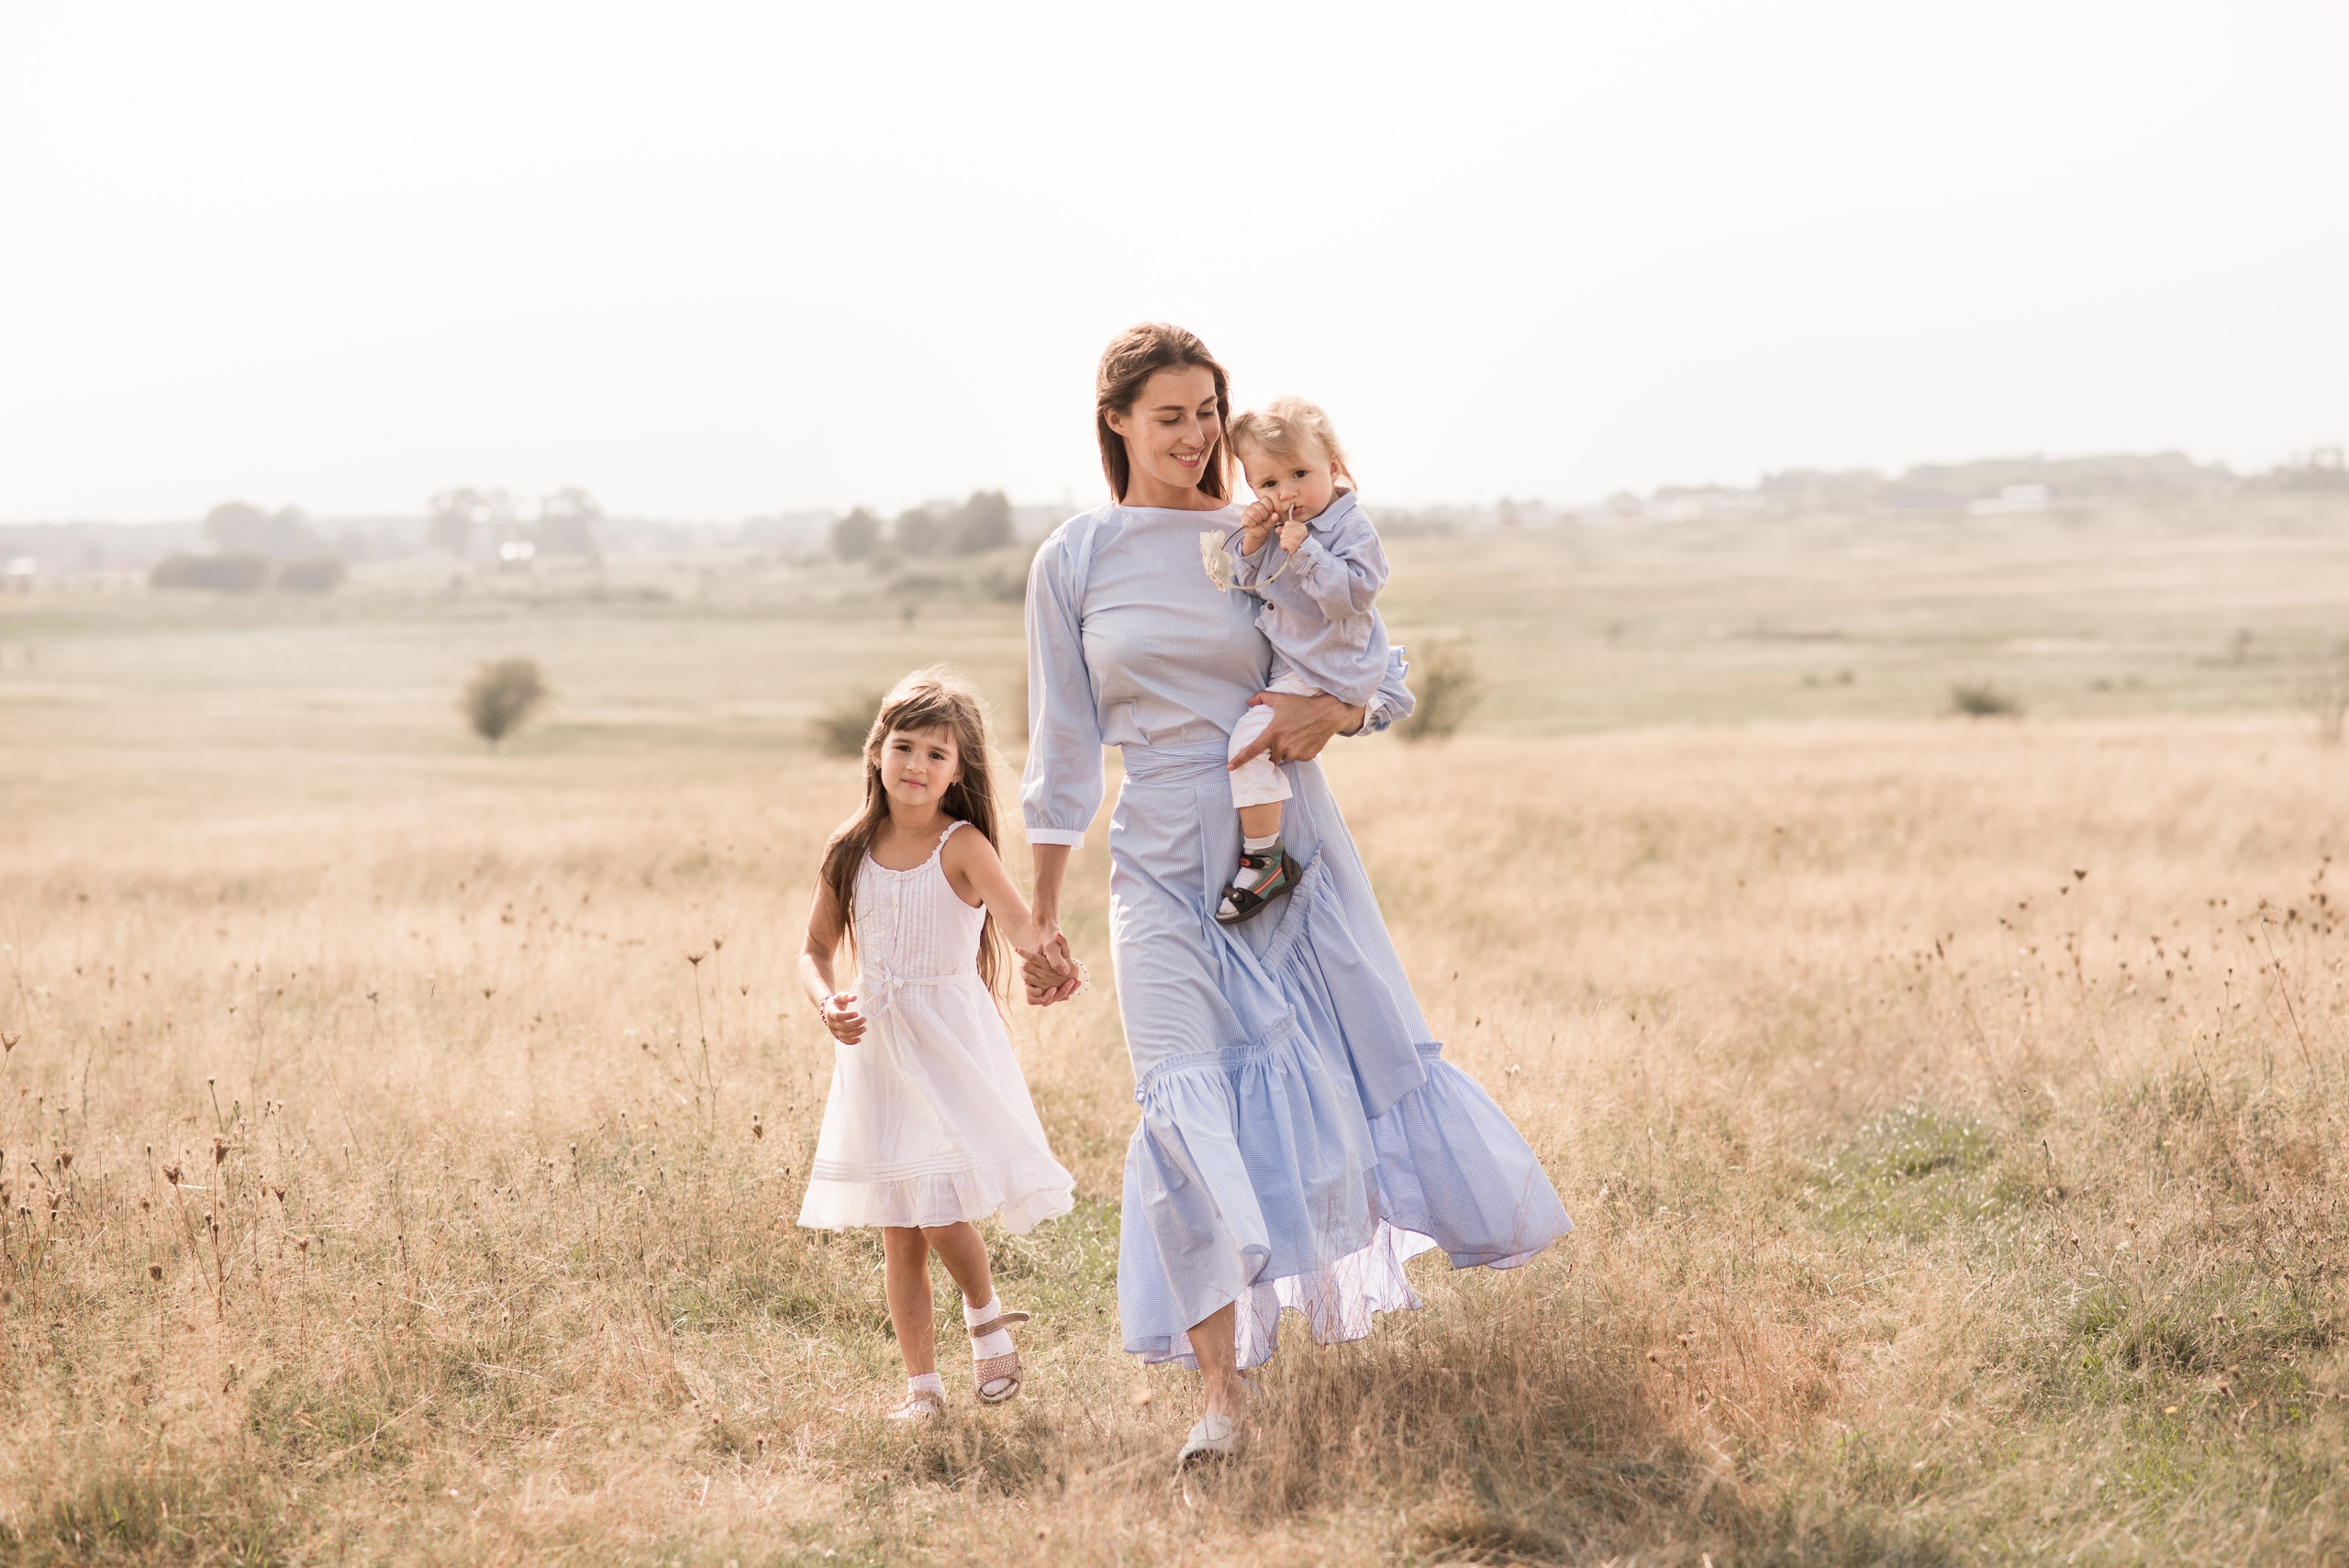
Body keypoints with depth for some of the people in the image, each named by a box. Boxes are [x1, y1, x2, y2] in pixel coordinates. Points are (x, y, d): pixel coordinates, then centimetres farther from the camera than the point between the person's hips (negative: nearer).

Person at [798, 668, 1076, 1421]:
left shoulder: (962, 847, -10)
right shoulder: (851, 849, 2)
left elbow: (1018, 921, -27)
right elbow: (817, 949, 10)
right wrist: (826, 1002, -11)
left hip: (950, 1048, -4)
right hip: (876, 1050, 4)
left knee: (943, 1214, -11)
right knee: (898, 1233, 6)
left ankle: (986, 1316, 20)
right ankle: (921, 1383, 17)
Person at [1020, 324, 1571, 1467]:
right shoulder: (1073, 561, 2)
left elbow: (1392, 678, 7)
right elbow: (1063, 750, 5)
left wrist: (1336, 711, -17)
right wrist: (1041, 921, 4)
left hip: (1292, 846, 1)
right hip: (1165, 864, -1)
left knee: (1379, 1057, 6)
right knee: (1186, 1109, -9)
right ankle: (1221, 1395, -6)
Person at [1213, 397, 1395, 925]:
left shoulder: (1352, 528, -17)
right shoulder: (1278, 526, 7)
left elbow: (1352, 593, -27)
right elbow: (1250, 587, 12)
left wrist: (1305, 553, -30)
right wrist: (1252, 543, -6)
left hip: (1325, 673, -10)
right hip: (1284, 663, 10)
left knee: (1250, 735, -22)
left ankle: (1264, 859, -18)